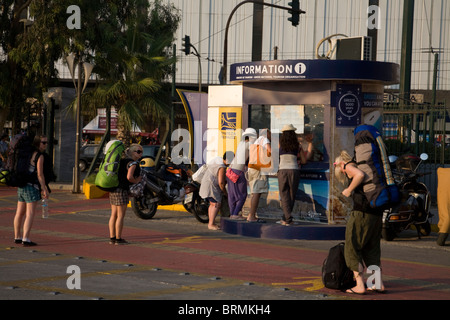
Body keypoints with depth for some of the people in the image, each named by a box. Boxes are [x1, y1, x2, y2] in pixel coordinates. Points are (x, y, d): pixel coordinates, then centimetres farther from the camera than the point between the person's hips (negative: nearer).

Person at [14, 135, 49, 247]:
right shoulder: (39, 156, -12)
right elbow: (40, 175, -14)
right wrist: (44, 189, -8)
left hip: (21, 186, 9)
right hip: (32, 186, -9)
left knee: (20, 212, 16)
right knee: (30, 214, -9)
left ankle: (17, 237, 26)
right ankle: (25, 239, -15)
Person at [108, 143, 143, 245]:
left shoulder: (122, 160, 16)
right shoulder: (132, 163, -12)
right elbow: (129, 177, -24)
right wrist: (136, 181, -7)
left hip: (113, 189, 9)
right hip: (121, 190, -9)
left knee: (114, 215, 11)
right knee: (121, 216, -4)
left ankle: (112, 238, 13)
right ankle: (118, 239, -2)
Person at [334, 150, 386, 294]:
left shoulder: (349, 167, 1)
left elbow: (360, 175, -21)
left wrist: (349, 190, -9)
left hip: (361, 212, -8)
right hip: (377, 213, 8)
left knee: (352, 248, 2)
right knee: (372, 249, 17)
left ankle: (360, 285, -4)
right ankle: (379, 284, 11)